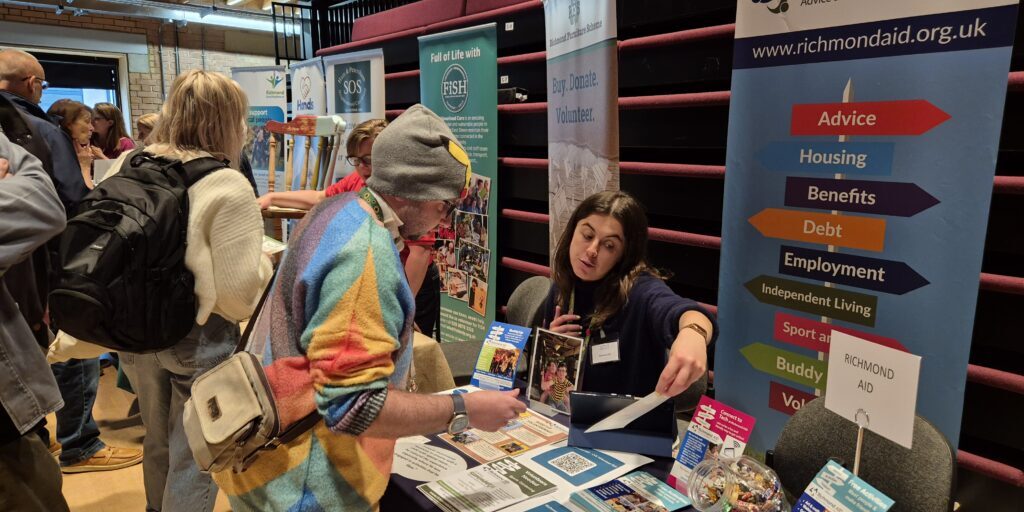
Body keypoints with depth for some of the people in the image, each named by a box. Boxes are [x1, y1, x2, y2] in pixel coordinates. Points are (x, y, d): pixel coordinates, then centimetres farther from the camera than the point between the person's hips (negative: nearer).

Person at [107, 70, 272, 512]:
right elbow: (238, 295, -22)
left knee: (157, 443, 27)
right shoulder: (227, 187, -19)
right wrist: (266, 258, -3)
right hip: (198, 339, -6)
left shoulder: (126, 167, -1)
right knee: (193, 459, 11)